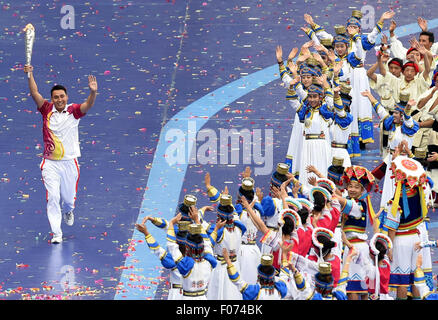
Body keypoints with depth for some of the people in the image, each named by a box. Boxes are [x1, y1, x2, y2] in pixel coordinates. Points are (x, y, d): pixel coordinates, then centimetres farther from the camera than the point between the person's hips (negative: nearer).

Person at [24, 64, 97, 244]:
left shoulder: (73, 111, -4)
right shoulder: (47, 110, -2)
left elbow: (88, 105, -22)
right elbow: (34, 93, -13)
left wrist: (93, 92, -42)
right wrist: (30, 75, -27)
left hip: (70, 162, 0)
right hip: (50, 163, 0)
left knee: (69, 198, 13)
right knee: (52, 198, -9)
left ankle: (68, 211, 49)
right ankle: (56, 234, -6)